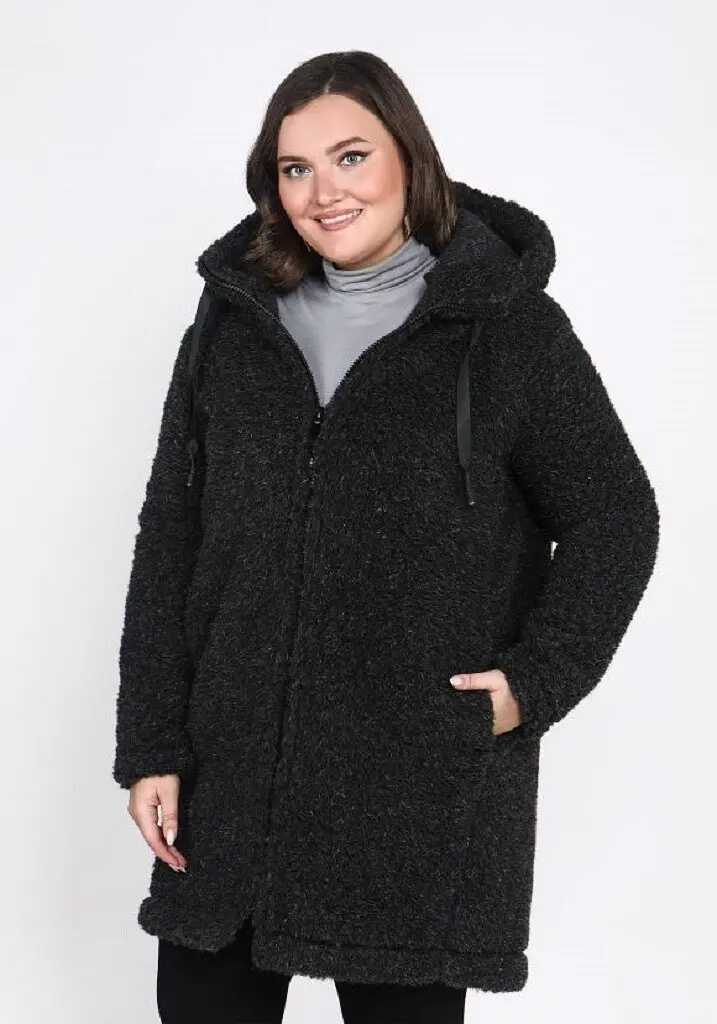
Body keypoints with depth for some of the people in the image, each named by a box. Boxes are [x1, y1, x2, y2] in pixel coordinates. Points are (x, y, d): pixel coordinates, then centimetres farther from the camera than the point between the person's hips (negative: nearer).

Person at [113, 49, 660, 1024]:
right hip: (230, 782, 3)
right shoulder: (233, 319, 7)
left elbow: (614, 522, 3)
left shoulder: (510, 328, -3)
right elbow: (169, 538, 7)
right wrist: (151, 745, 1)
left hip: (426, 794, -3)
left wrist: (537, 682, -9)